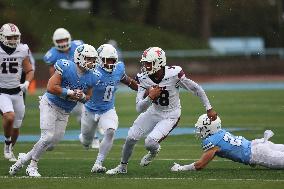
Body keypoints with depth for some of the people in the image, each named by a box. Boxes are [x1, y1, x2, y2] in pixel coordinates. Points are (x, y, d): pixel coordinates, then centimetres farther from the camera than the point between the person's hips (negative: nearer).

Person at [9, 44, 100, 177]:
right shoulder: (66, 68, -21)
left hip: (64, 112, 6)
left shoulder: (91, 78, -3)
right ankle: (32, 167, 1)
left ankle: (23, 159, 23)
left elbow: (87, 98, 10)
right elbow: (51, 87, -25)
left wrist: (82, 96, -14)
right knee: (48, 137, -17)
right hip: (50, 105, -6)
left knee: (51, 145, 4)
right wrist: (70, 93, -24)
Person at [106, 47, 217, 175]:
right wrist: (150, 97, -35)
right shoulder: (143, 79, -16)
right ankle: (122, 167, 26)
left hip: (170, 116, -4)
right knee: (131, 138, 0)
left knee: (150, 143, -20)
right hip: (154, 112, 4)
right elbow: (139, 109, -15)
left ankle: (154, 151, 19)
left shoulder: (174, 74, -27)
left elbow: (196, 89, -13)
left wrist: (209, 109, -6)